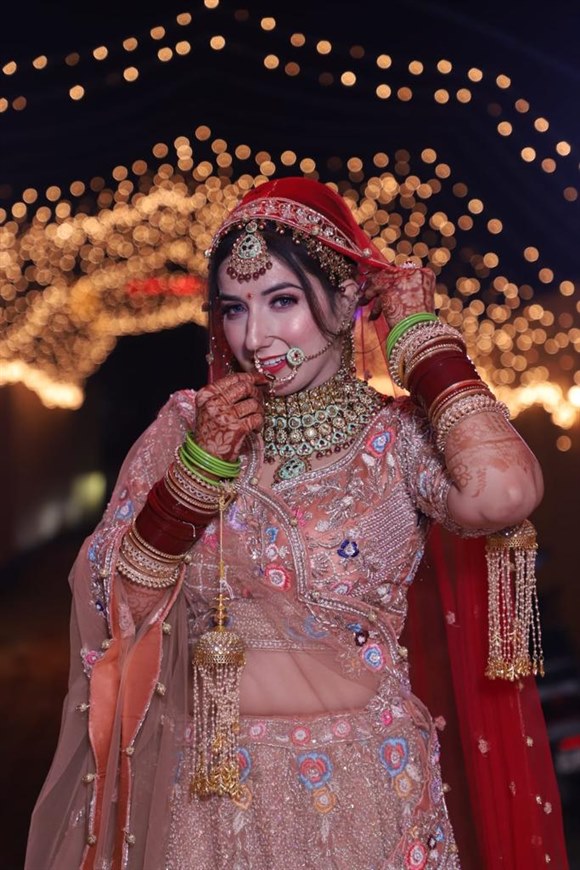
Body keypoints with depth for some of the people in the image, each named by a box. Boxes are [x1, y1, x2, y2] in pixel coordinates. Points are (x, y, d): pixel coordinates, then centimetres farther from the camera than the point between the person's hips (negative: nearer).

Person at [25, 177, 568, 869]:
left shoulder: (398, 433, -11)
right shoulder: (189, 421, -2)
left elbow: (502, 492, -34)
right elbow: (120, 605, -5)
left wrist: (419, 334, -19)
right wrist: (200, 460, -18)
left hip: (365, 786, -2)